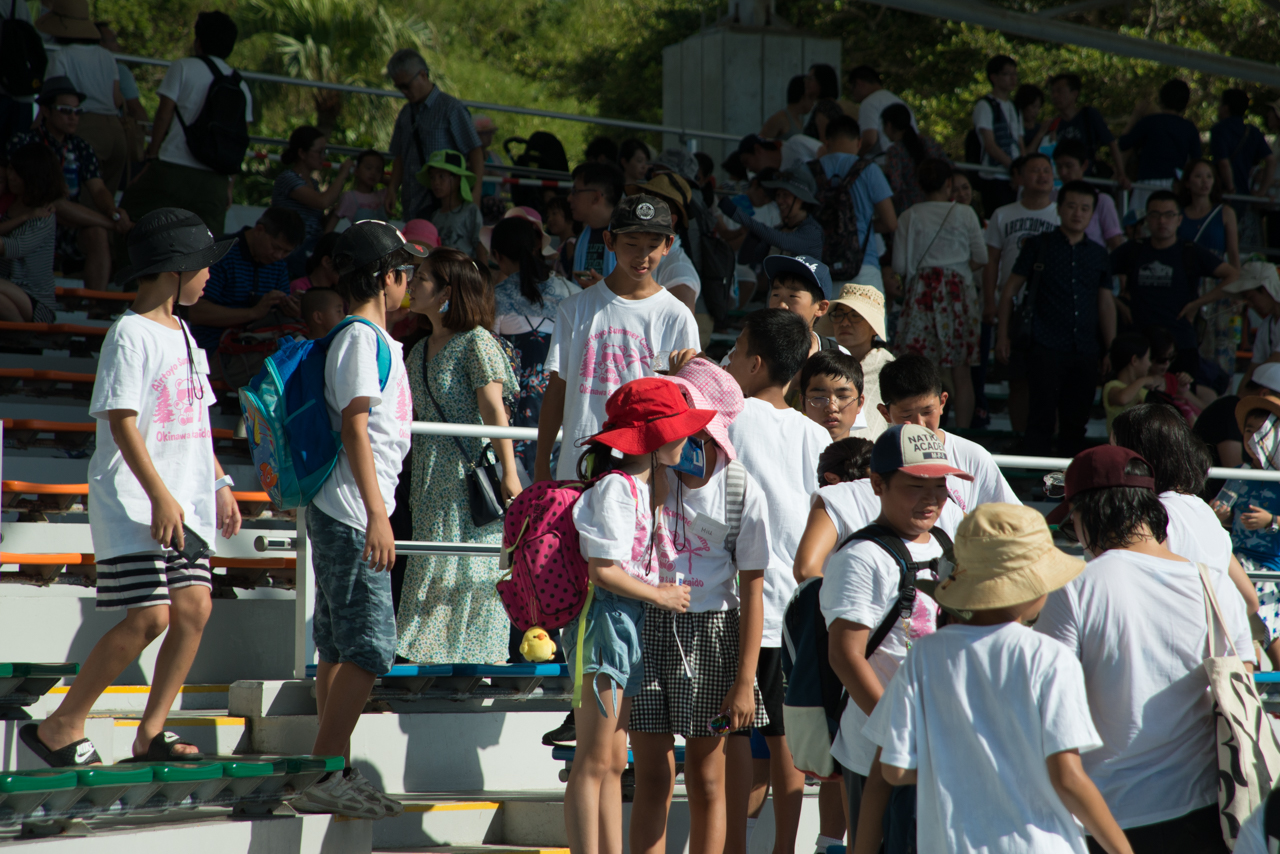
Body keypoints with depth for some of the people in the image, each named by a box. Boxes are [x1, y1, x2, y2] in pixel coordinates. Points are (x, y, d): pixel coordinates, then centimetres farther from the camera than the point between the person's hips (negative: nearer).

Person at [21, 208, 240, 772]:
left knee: (194, 607, -1)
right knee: (148, 618, -13)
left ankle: (151, 732, 8)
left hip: (185, 503, 9)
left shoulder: (181, 334, 17)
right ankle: (60, 727, -4)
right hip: (133, 503, -9)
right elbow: (122, 423, -17)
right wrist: (159, 496, -23)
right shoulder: (131, 334, -11)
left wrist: (218, 483, 18)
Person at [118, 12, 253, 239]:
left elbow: (164, 115, -3)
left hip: (173, 168, -4)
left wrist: (152, 158, 1)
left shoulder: (183, 67, 2)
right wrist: (229, 183, 15)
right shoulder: (241, 86, 13)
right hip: (215, 178, 4)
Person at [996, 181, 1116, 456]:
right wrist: (1003, 335, 0)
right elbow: (1009, 290, 6)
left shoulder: (1099, 255, 15)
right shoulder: (1039, 246, 5)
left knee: (1076, 421, 6)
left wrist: (1112, 351, 14)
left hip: (1086, 351, 4)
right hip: (1046, 347, -4)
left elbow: (1106, 303, 18)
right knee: (1041, 415, -9)